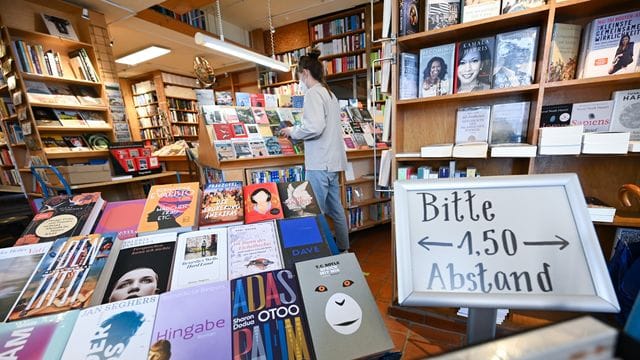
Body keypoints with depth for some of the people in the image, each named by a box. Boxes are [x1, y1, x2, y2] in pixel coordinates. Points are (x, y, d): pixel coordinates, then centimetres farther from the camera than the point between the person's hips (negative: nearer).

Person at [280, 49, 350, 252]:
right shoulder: (330, 94, 19)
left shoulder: (313, 93, -8)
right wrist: (298, 132, 17)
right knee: (335, 208, 15)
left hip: (319, 163, -10)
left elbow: (314, 127, -22)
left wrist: (293, 132, -5)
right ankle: (343, 249, 27)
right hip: (333, 161, 10)